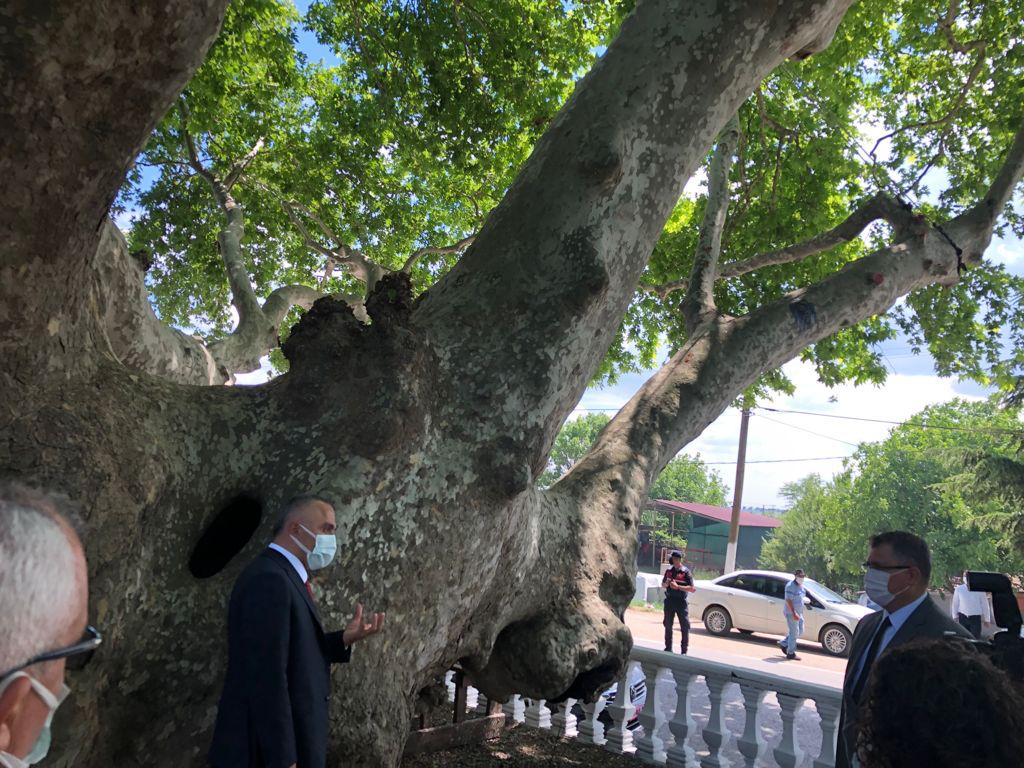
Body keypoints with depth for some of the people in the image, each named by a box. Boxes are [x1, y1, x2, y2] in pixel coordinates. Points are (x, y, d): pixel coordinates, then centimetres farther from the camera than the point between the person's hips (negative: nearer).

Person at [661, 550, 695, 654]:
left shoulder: (686, 572, -6)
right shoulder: (669, 571, 8)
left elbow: (692, 588, -10)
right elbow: (663, 585, 18)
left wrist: (678, 586, -18)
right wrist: (666, 584, -5)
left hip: (681, 601, -5)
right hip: (669, 600, 5)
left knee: (685, 627, -4)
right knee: (668, 626, 10)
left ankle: (684, 650, 4)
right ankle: (668, 648, 21)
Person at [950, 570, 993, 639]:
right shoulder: (958, 589, 3)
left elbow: (985, 604, 5)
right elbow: (955, 604, 8)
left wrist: (987, 620, 7)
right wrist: (955, 616, 6)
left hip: (975, 617, -1)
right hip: (963, 617, 2)